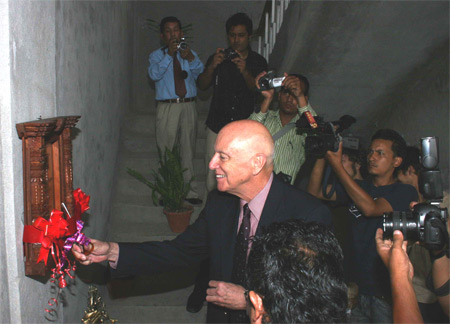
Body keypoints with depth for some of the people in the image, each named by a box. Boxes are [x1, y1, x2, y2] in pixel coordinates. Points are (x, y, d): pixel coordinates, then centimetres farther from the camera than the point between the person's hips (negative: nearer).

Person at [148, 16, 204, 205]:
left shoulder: (189, 54, 12)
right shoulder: (157, 56, 6)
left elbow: (200, 73, -7)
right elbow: (154, 74, -15)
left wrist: (191, 59, -27)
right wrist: (169, 54, -24)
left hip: (188, 106, 2)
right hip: (167, 107, -2)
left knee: (188, 150, 8)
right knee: (167, 151, 2)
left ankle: (190, 192, 15)